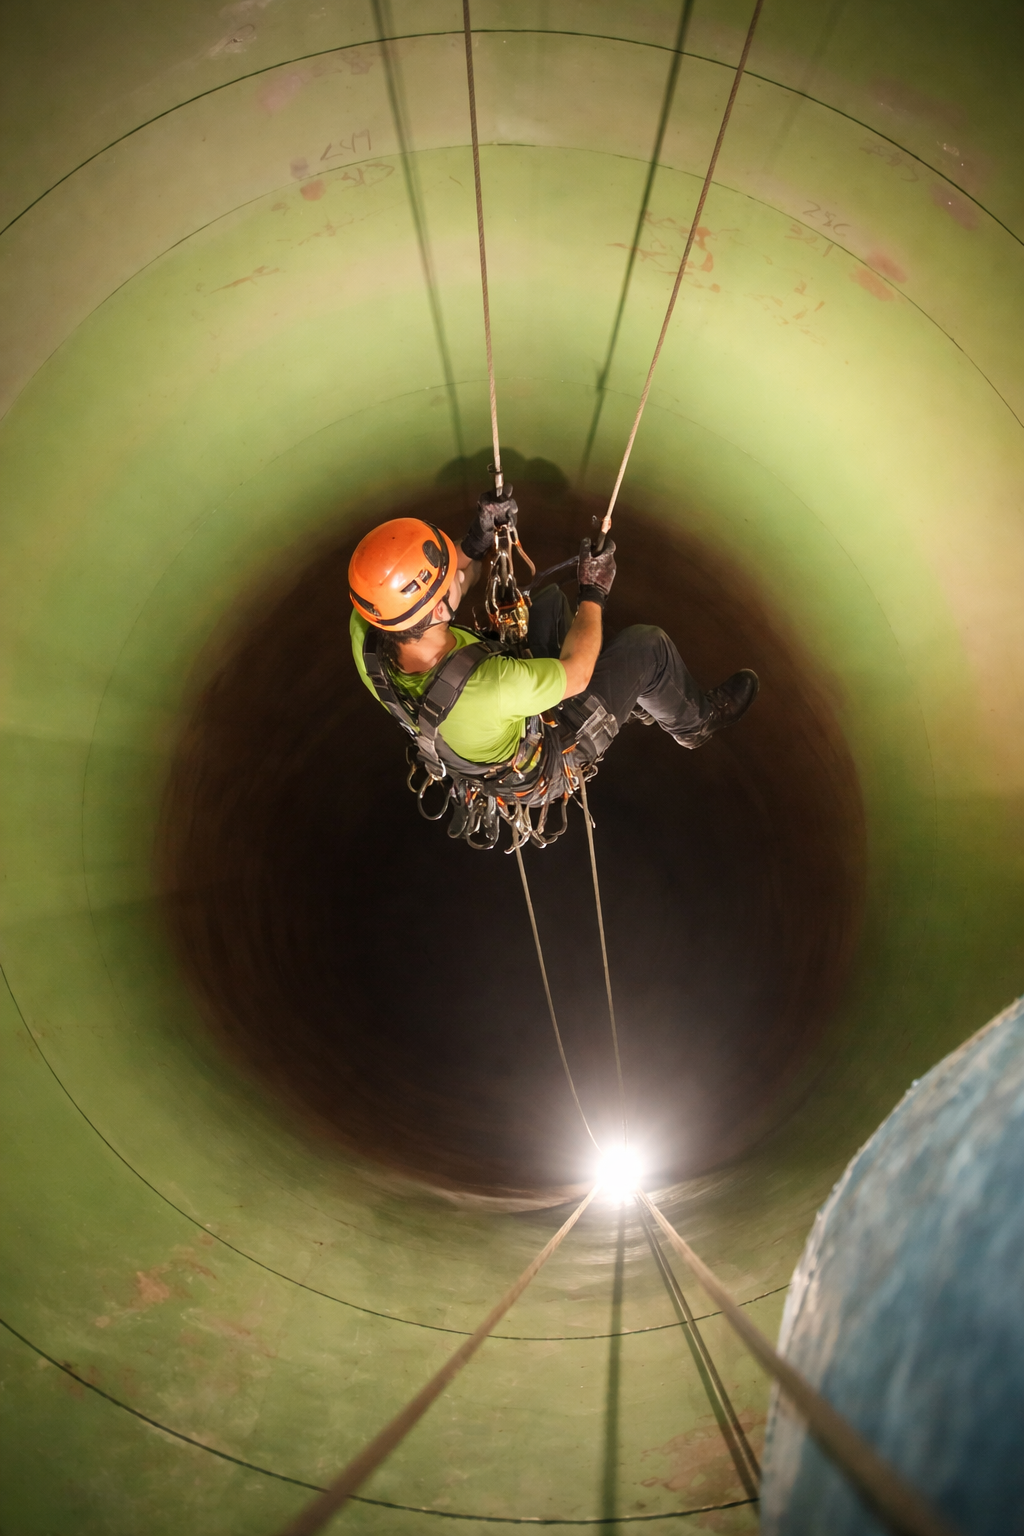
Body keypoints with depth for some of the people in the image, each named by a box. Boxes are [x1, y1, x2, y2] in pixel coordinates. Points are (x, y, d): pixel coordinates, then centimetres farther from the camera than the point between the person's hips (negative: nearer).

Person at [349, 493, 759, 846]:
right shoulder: (486, 687, -49)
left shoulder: (365, 632, -30)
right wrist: (594, 591, -15)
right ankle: (694, 721, 33)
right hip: (543, 769, -6)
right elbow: (575, 673, -27)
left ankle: (634, 698, 43)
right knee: (646, 645, -1)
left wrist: (479, 538, -18)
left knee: (551, 599, 16)